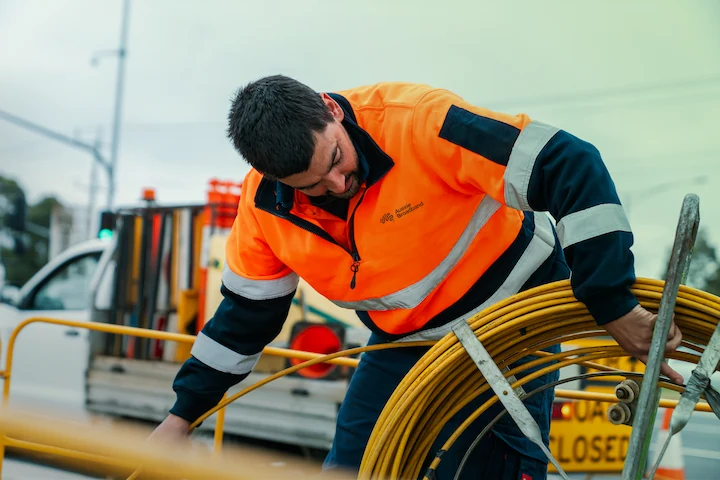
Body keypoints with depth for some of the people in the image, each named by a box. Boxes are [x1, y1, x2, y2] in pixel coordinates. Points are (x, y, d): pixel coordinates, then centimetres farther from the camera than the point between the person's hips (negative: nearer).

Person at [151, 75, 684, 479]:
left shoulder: (415, 121, -32)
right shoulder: (265, 204, -13)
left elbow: (572, 167, -34)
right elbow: (246, 313, 3)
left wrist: (615, 308, -35)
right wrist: (182, 415, 4)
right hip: (405, 341, 5)